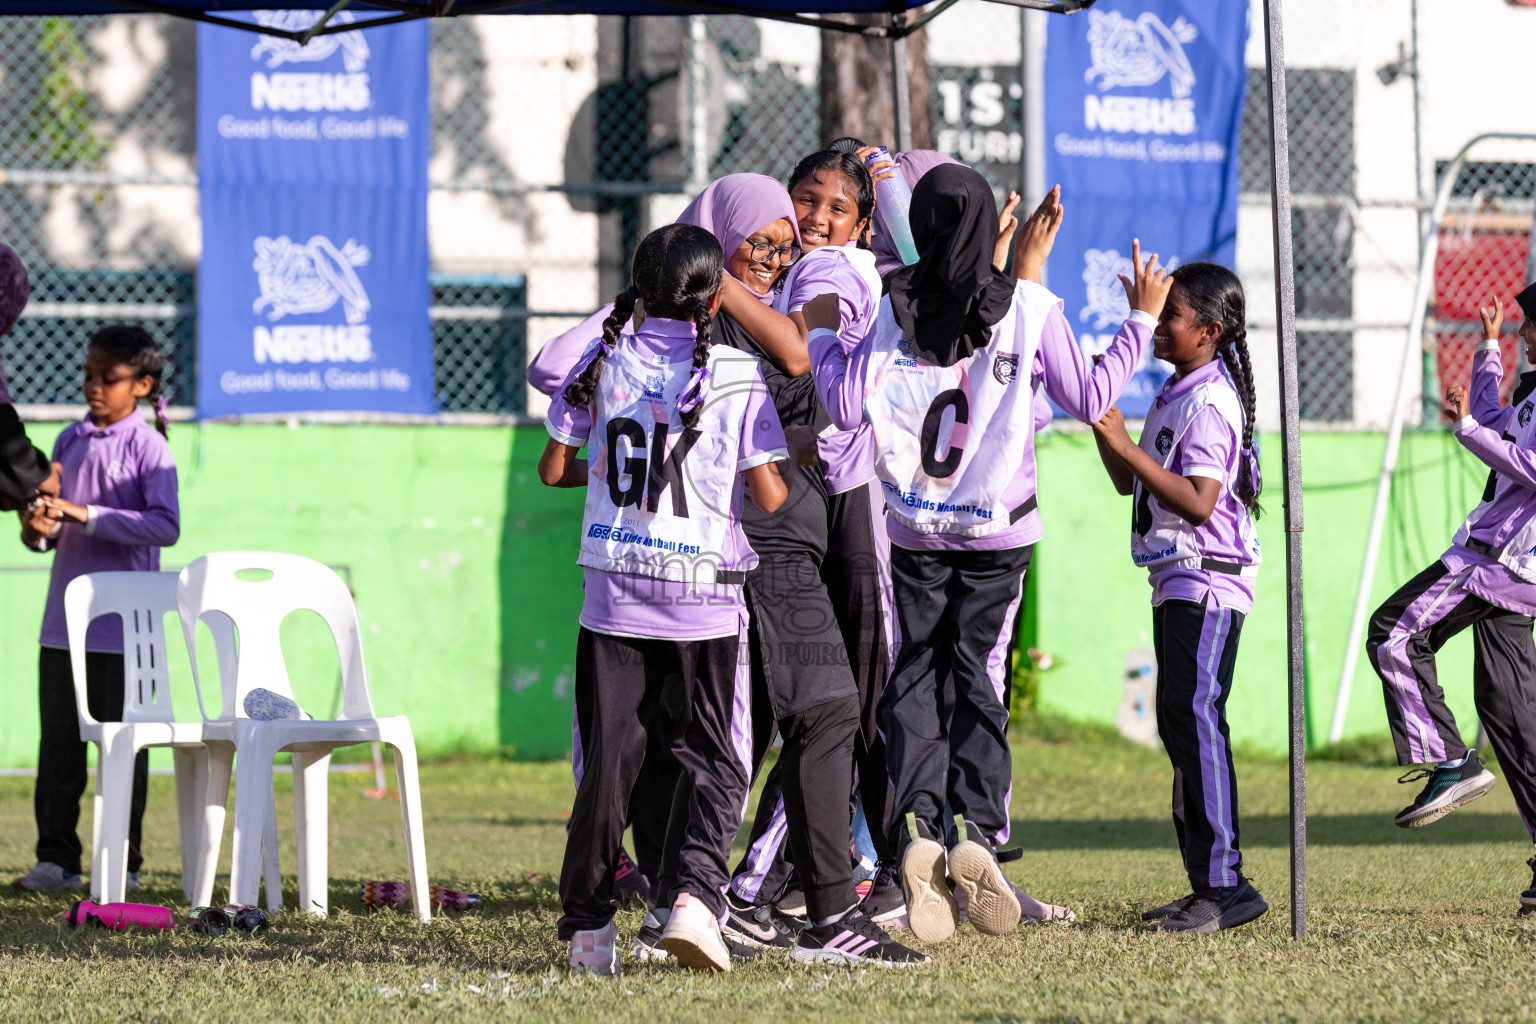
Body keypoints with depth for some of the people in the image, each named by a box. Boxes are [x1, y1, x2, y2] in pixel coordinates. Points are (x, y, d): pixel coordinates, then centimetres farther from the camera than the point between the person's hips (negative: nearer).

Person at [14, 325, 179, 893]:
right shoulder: (70, 442, 11)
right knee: (58, 740, 5)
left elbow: (165, 526, -18)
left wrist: (88, 516, -21)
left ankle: (122, 862, 9)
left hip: (124, 626, -5)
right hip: (64, 618, 5)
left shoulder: (147, 446, -6)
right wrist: (39, 529, -7)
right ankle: (56, 857, 10)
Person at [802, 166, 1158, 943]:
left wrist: (820, 335, 8)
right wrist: (1141, 322, 14)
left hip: (916, 532, 0)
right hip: (1000, 529, 0)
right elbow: (1088, 399, 2)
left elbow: (847, 406, -8)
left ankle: (916, 827, -15)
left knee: (913, 678, 5)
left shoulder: (895, 310, -6)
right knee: (980, 676, 8)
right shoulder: (1029, 310, -6)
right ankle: (976, 827, -9)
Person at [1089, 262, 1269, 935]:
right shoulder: (1172, 395, 16)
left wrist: (1125, 444, -23)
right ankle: (1206, 883, 15)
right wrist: (1104, 422, 9)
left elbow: (1198, 502, -24)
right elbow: (1130, 484, 23)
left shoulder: (1209, 401, -15)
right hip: (1176, 582, 11)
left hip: (1208, 582, -11)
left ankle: (1225, 885, -20)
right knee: (1178, 723, 11)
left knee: (1196, 719, -17)